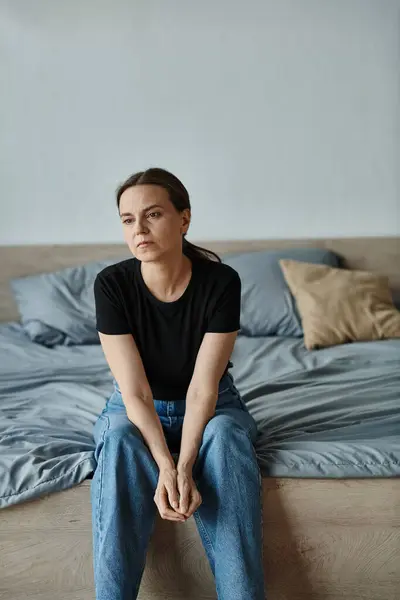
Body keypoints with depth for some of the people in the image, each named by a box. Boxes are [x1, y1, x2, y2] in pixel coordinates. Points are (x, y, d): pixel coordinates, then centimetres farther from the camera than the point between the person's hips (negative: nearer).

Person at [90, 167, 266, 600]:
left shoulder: (221, 282, -20)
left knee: (225, 435, -34)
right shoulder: (111, 284, -19)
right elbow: (135, 391, -22)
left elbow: (203, 387, -22)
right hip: (135, 409, 1)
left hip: (210, 405, 0)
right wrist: (166, 468, -37)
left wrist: (184, 468, -36)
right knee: (119, 440, -34)